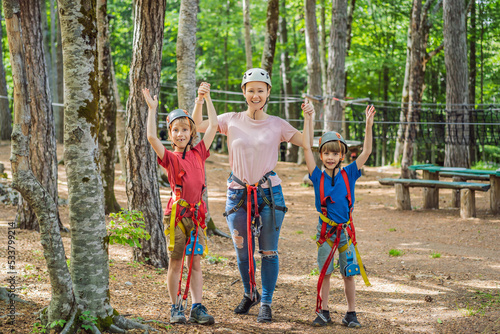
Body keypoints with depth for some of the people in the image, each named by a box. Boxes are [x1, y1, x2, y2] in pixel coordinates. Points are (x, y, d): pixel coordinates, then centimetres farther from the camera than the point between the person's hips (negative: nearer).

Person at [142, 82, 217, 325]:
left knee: (195, 262, 5)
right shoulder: (170, 157, 0)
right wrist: (152, 109, -13)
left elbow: (213, 125, 9)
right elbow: (152, 137, -14)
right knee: (176, 263, 3)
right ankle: (176, 308, 11)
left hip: (197, 213, 3)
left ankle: (197, 307, 7)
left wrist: (206, 98, 9)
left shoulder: (198, 153, 9)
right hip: (177, 213, -3)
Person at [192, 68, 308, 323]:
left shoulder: (277, 125, 1)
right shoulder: (232, 121, 3)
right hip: (238, 194, 1)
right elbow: (196, 126, 3)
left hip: (268, 193, -1)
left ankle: (266, 303, 13)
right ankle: (249, 294, 34)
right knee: (243, 251, 11)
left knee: (268, 252, 1)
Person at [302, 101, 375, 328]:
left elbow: (366, 151, -7)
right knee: (325, 273, 7)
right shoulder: (318, 177, -3)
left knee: (349, 273, 5)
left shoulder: (348, 174, -1)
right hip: (325, 229, 0)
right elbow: (306, 147, -10)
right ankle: (323, 312, 17)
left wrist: (368, 125, -18)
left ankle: (351, 313, 14)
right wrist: (308, 118, -16)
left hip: (345, 229, 0)